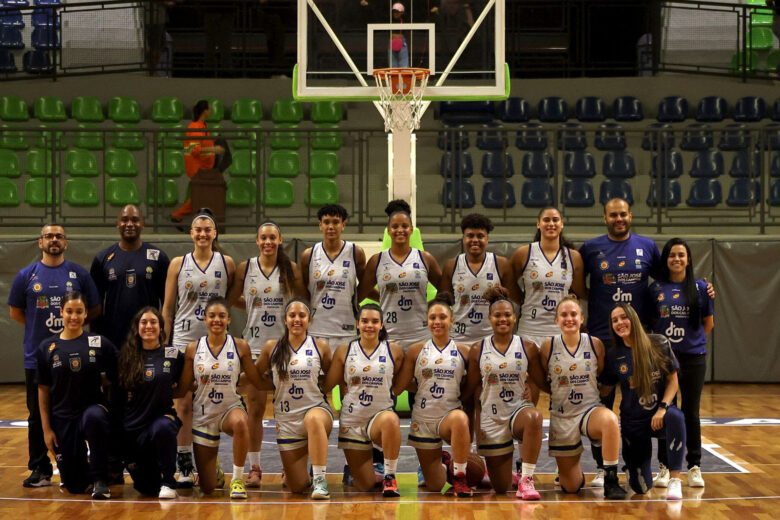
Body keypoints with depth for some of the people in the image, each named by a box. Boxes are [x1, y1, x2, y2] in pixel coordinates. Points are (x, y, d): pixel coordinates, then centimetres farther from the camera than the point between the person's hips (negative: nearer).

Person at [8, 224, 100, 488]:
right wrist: (40, 327, 2)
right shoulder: (26, 275, 4)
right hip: (37, 358, 1)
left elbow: (95, 310, 9)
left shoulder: (79, 274, 3)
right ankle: (40, 469, 13)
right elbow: (15, 312, 11)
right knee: (38, 416, 5)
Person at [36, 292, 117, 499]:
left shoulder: (100, 343, -3)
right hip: (62, 416, 2)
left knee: (93, 418, -40)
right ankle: (86, 469, 38)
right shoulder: (47, 347, 0)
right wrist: (46, 428, 2)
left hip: (93, 407, -2)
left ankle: (100, 479, -21)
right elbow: (43, 390, 5)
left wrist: (101, 380, -13)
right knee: (74, 484, 0)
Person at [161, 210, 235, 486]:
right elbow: (167, 307, 6)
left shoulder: (227, 263, 4)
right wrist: (164, 343, 2)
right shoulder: (178, 264, 4)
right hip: (184, 341, 0)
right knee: (183, 404, -1)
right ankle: (184, 466, 5)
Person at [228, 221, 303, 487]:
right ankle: (254, 468, 10)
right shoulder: (245, 268, 2)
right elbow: (233, 298, 13)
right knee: (255, 409, 2)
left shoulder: (290, 269, 1)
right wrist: (255, 305, 6)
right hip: (255, 345, 1)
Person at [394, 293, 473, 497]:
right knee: (434, 486, 4)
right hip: (423, 419, 1)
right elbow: (399, 386, 0)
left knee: (460, 419, -41)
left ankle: (459, 475, -22)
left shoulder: (463, 351, 0)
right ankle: (443, 463, 41)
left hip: (451, 414, -1)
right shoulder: (416, 351, 1)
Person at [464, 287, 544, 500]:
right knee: (500, 488, 4)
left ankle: (526, 479, -32)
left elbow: (542, 383, 4)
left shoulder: (528, 348, -2)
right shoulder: (478, 350, -1)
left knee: (534, 417, -41)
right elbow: (471, 389, 5)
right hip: (492, 417, 1)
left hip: (520, 409, -1)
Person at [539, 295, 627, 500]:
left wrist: (600, 392, -4)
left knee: (610, 420, -41)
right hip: (561, 416, 1)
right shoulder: (548, 346, -5)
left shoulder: (595, 344, -4)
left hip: (591, 409, -1)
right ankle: (574, 471, 42)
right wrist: (558, 392, -5)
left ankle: (611, 480, -25)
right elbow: (541, 381, 5)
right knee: (571, 487, 2)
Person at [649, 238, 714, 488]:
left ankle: (694, 467, 14)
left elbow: (708, 323, 6)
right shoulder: (656, 289, 2)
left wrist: (692, 341, 2)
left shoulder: (700, 288, 0)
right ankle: (665, 466, 14)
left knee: (690, 413, 5)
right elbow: (649, 322, 6)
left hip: (693, 358, -1)